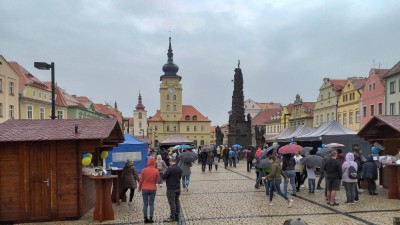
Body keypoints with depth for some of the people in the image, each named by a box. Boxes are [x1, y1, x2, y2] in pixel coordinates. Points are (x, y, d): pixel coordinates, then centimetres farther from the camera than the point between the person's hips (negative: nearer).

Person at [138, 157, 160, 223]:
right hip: (153, 189, 0)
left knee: (145, 204, 9)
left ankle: (145, 218, 13)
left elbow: (141, 180, -3)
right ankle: (151, 219, 8)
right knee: (151, 204, 8)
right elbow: (157, 181, -1)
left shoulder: (144, 170, -9)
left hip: (144, 189, 0)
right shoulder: (156, 171, -9)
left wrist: (139, 188, 11)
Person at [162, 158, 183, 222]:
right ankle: (177, 217, 19)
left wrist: (167, 178, 5)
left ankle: (172, 217, 5)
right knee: (177, 202, 13)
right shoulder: (180, 169, 6)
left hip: (171, 188, -7)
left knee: (172, 203, -1)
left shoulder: (170, 168, -17)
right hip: (178, 188, 7)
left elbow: (163, 177, -14)